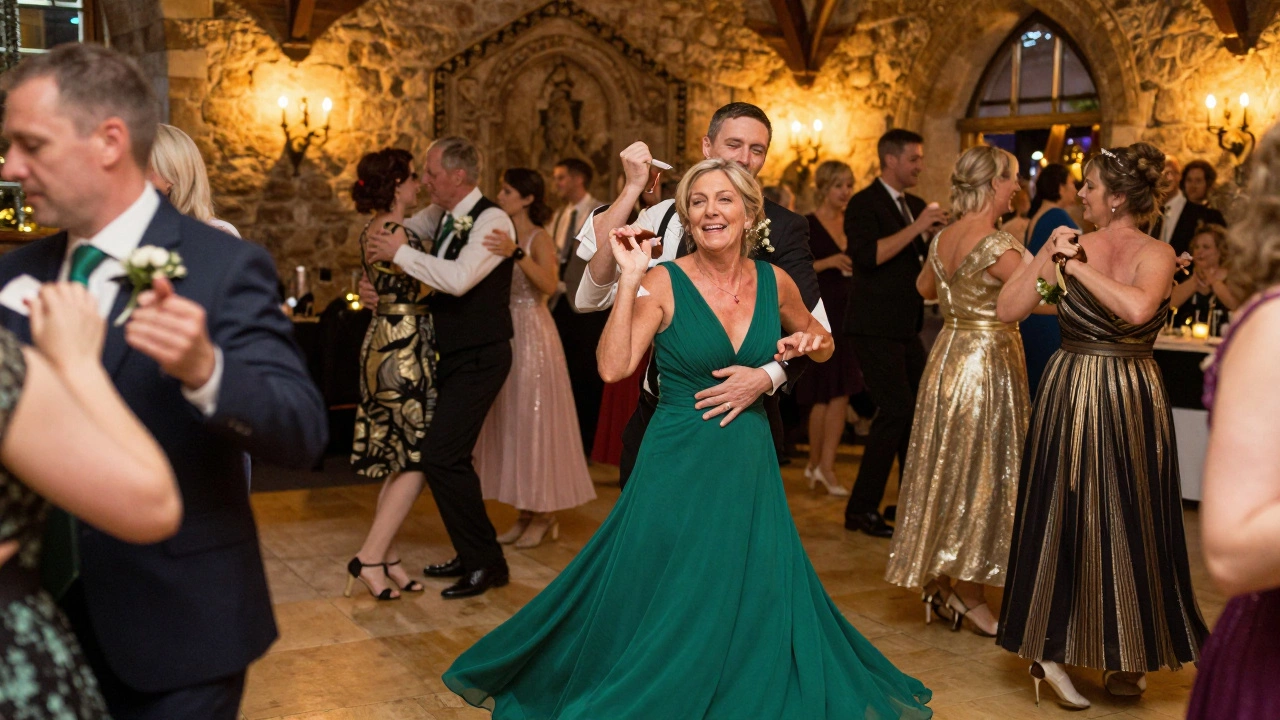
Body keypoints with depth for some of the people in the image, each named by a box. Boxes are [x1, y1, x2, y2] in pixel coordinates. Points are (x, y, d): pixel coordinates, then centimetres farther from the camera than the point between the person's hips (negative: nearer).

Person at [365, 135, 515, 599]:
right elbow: (398, 229, 25)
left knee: (441, 456, -14)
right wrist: (375, 267, 5)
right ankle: (472, 556, 26)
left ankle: (487, 564, -1)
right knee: (448, 456, 13)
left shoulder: (491, 220, -17)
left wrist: (401, 253, -21)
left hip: (479, 359, -9)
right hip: (451, 353, 9)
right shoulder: (440, 216, 8)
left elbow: (458, 279, -31)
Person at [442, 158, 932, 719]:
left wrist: (808, 342, -1)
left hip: (749, 465, 4)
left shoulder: (774, 282, 3)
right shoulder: (664, 283, -9)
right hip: (679, 464, -3)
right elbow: (613, 367, -22)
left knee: (757, 602, 8)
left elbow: (820, 340, 22)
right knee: (662, 602, 4)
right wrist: (630, 277, -22)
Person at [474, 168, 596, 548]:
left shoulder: (539, 239, -10)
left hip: (533, 334, -7)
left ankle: (545, 516, 13)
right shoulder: (503, 237, 9)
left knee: (534, 419, 0)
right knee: (508, 421, 10)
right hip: (504, 333, 7)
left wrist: (517, 254, -39)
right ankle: (526, 513, 21)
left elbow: (549, 285, -28)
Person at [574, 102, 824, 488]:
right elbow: (592, 296, -12)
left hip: (740, 418, -2)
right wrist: (632, 188, -15)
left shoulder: (782, 227, -6)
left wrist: (766, 376, -26)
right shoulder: (662, 217, 0)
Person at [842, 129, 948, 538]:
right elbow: (867, 254, -25)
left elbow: (928, 259, 22)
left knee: (919, 408, 10)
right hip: (875, 326, -8)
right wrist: (915, 228, -23)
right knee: (896, 409, -12)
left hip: (906, 327, 8)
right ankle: (861, 508, -3)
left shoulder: (916, 206, 15)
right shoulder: (864, 204, -9)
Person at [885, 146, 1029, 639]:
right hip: (989, 363, -8)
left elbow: (925, 288, 23)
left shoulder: (944, 239, 6)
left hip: (947, 356, 8)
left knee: (951, 471, 14)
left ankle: (940, 584, 23)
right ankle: (970, 596, 9)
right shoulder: (997, 245, -19)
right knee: (983, 475, 1)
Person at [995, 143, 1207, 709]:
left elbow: (1006, 310, -9)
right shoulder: (1158, 254, -9)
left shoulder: (1067, 246, -8)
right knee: (1131, 524, 11)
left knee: (1062, 518, 11)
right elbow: (1138, 309, -28)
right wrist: (1074, 266, -13)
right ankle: (1126, 661, 22)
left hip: (1069, 393, 1)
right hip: (1135, 399, -1)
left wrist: (1049, 257, -3)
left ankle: (1050, 649, 15)